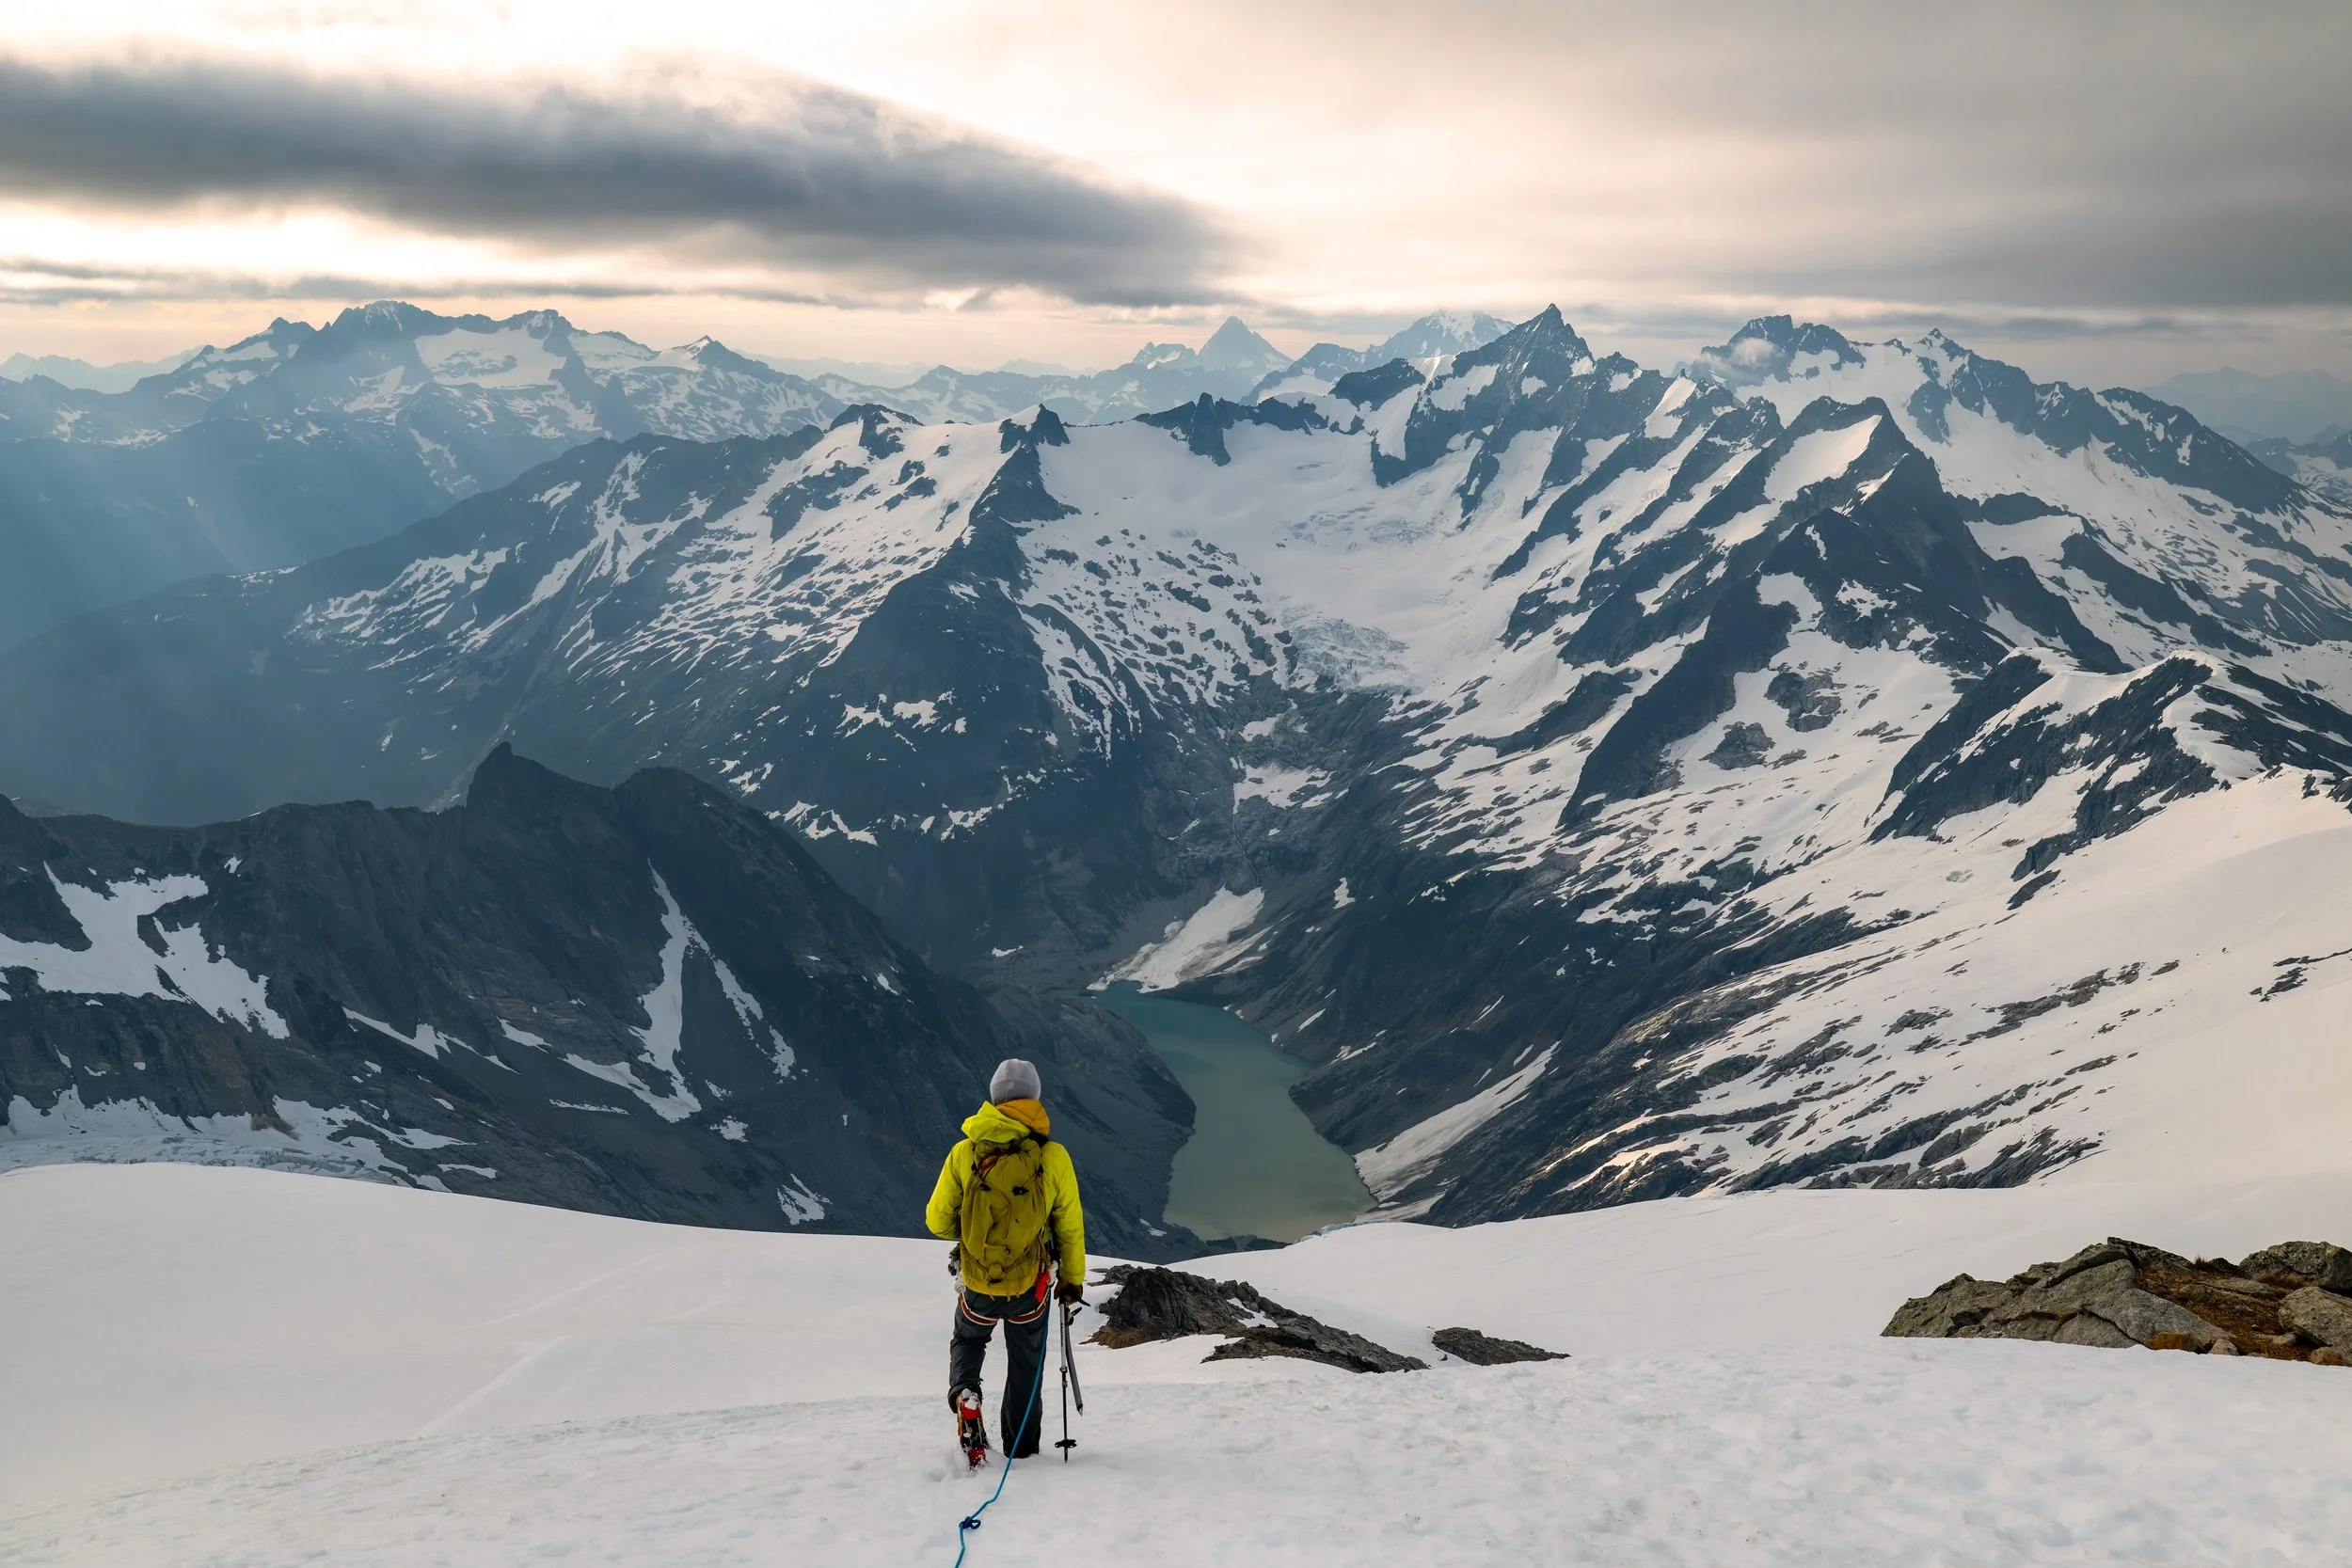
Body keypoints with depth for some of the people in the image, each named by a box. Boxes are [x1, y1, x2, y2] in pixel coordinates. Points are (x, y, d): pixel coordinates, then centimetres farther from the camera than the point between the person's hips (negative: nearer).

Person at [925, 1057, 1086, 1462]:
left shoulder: (964, 1153, -12)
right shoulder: (1053, 1157, -14)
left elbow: (938, 1221, -4)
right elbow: (1071, 1226, -4)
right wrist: (1073, 1278, 12)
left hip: (977, 1284, 0)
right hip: (1030, 1287, 0)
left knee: (967, 1342, 29)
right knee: (1026, 1364, 24)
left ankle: (964, 1392, 1)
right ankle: (1021, 1445, 32)